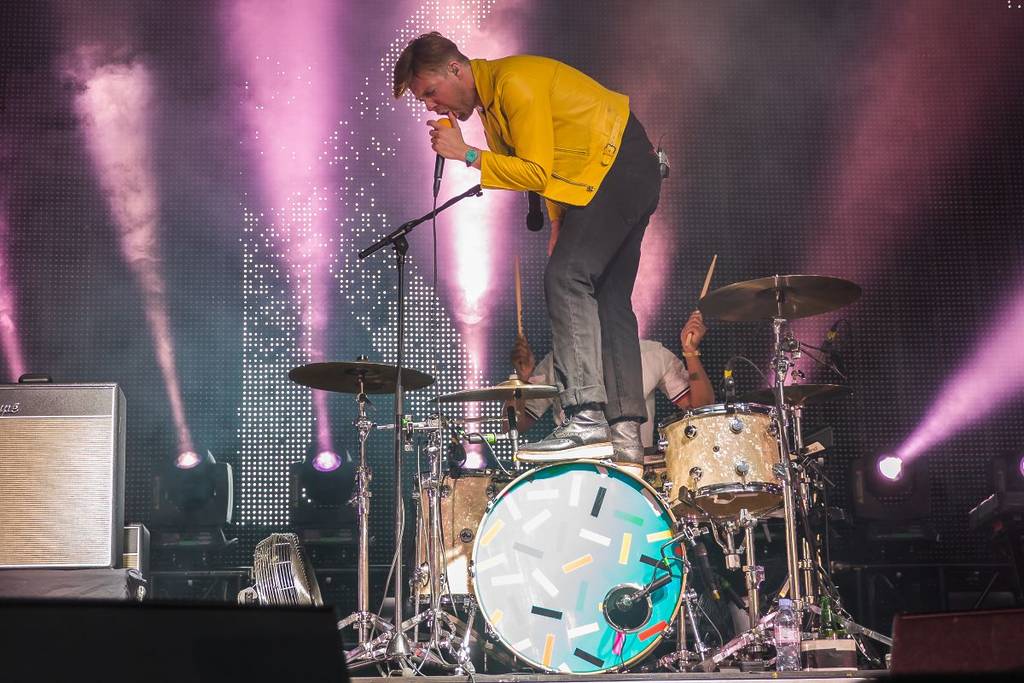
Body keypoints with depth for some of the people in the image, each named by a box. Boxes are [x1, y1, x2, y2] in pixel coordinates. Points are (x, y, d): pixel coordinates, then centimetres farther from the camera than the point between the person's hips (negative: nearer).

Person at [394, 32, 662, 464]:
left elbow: (536, 173, -22)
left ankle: (586, 419, -29)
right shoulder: (489, 102, 14)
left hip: (621, 167, -11)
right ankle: (625, 436, 4)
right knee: (607, 300, 5)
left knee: (566, 276, -22)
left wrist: (468, 156, -19)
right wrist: (562, 227, 8)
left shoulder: (516, 81, -18)